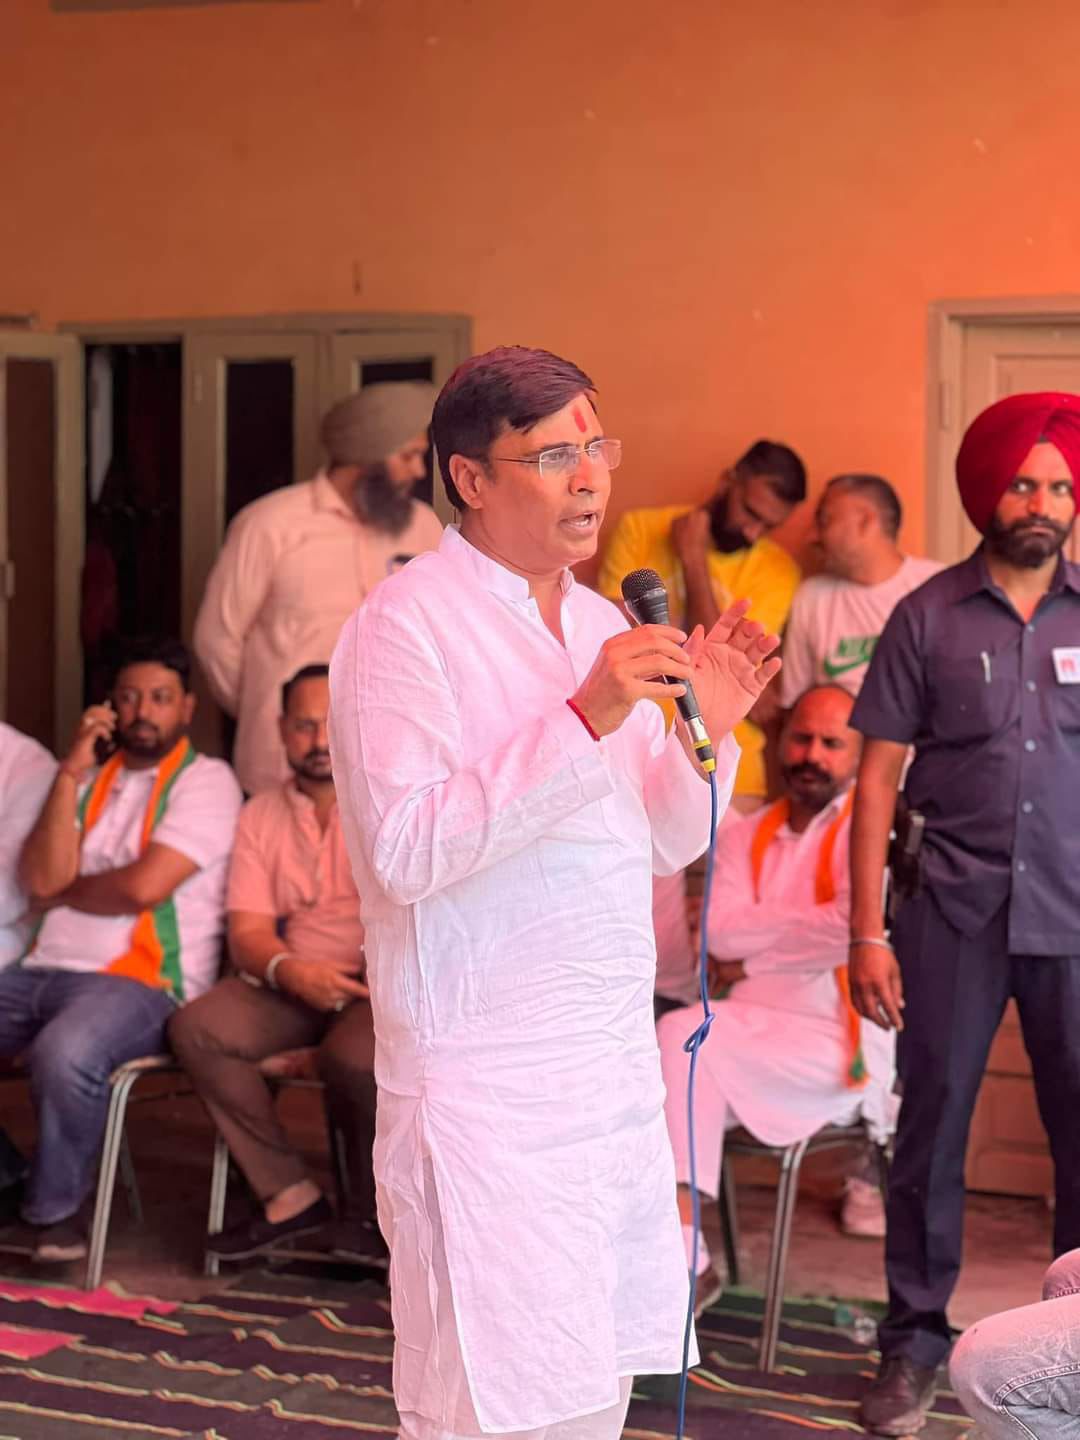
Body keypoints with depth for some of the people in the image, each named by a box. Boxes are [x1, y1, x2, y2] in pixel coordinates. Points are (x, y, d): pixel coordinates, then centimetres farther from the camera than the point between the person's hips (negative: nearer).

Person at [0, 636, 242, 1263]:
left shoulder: (206, 781, 2)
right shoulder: (92, 777, 21)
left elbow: (143, 886, -12)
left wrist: (63, 892, 5)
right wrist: (71, 774, 0)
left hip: (141, 982, -6)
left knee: (65, 1053, -36)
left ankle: (57, 1207, -12)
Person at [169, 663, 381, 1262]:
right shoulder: (261, 815, 13)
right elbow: (247, 931, 4)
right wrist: (290, 971, -19)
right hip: (289, 980, 4)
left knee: (353, 1055, -35)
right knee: (195, 1027, -22)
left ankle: (373, 1209, -6)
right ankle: (289, 1194, -13)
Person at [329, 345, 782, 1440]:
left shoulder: (602, 626, 14)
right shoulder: (405, 626, -10)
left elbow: (668, 842, 19)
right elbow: (405, 851, -23)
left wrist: (706, 729, 0)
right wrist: (583, 720, -25)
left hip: (614, 1065, 8)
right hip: (484, 1091, -8)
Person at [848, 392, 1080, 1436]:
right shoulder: (929, 617, 2)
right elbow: (878, 779, 2)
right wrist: (867, 934, -3)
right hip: (954, 910, -1)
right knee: (931, 1124, 5)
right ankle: (913, 1340, 18)